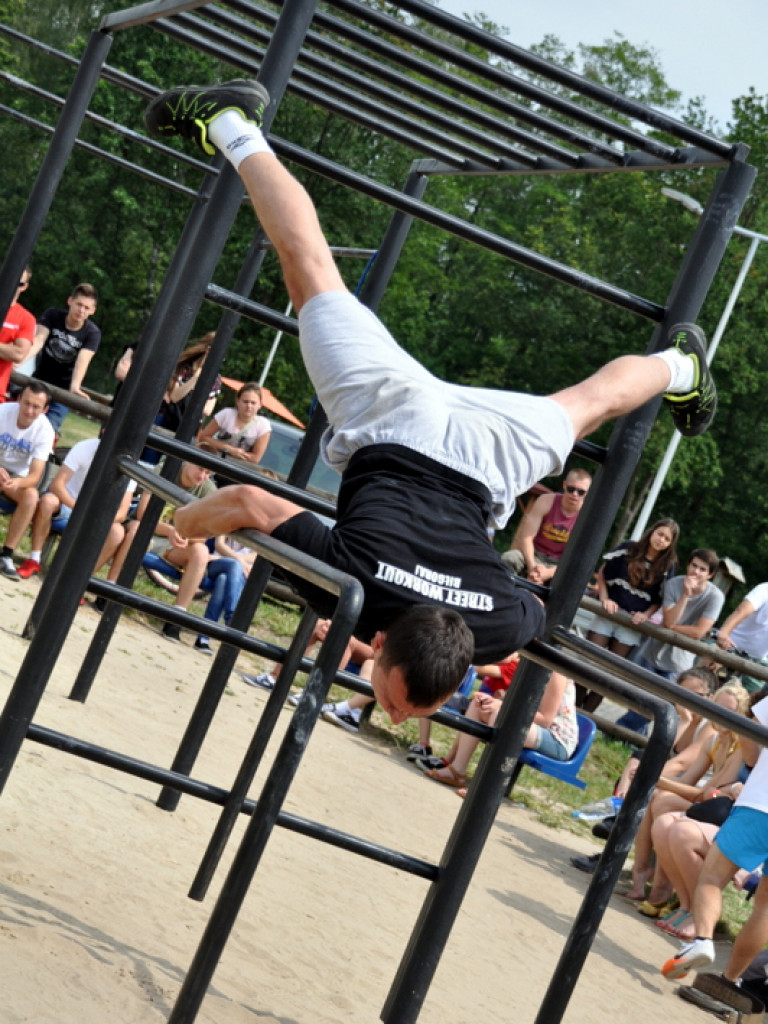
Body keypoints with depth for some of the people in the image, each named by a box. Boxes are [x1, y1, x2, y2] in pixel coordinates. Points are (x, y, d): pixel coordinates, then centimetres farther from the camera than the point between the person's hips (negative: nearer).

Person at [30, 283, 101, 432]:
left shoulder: (92, 333, -13)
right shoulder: (52, 316, -8)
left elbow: (83, 360, -28)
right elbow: (38, 340, -23)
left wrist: (75, 386, -47)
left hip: (63, 390, -2)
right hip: (39, 382, 2)